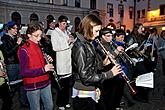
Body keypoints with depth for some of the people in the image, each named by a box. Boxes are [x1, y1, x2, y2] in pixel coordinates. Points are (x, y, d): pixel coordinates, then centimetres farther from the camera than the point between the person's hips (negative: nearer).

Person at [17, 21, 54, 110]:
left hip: (45, 82, 6)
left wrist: (49, 61, -5)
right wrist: (43, 69, -28)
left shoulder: (41, 46, 6)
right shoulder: (23, 50, -15)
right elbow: (24, 72, -19)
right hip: (32, 86, -6)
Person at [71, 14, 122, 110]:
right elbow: (86, 76, -26)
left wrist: (103, 63, -2)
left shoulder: (88, 44, 6)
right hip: (84, 95, -9)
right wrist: (110, 73, -20)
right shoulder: (80, 47, -22)